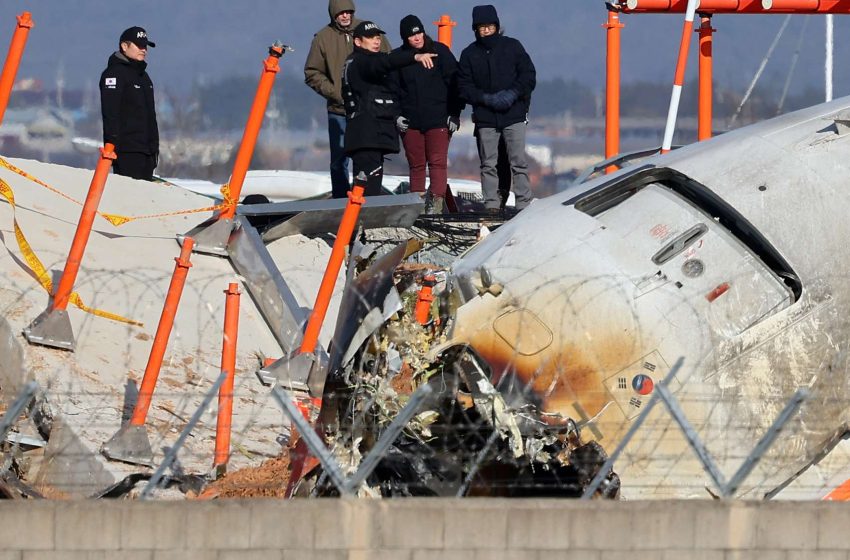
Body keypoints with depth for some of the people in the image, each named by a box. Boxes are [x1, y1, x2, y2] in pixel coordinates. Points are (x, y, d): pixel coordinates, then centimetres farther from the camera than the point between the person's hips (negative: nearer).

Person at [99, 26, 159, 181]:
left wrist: (154, 145, 24)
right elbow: (110, 112, -14)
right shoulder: (115, 73, -7)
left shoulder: (142, 75, 22)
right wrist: (112, 143, -21)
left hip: (146, 150, 9)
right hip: (127, 151, -9)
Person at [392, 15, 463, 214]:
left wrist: (455, 114, -3)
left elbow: (454, 83, 2)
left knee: (437, 162, -9)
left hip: (438, 120, -2)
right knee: (416, 165, 5)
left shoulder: (439, 52, 1)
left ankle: (436, 201, -12)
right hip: (410, 121, 2)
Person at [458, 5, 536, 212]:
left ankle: (524, 204, -4)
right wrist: (486, 99, -13)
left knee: (519, 162, -5)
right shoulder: (469, 54, 6)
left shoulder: (512, 47, 5)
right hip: (485, 117, 1)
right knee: (488, 165, 2)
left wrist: (513, 94, -13)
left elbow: (528, 76, 3)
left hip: (514, 115, -1)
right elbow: (464, 86, 2)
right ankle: (491, 205, 5)